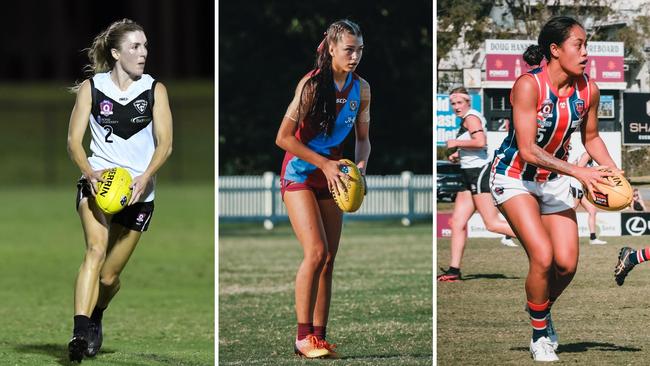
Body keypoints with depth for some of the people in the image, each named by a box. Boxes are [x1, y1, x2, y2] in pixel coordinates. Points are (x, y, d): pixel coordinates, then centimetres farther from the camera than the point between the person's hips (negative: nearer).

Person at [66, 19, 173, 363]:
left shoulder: (155, 90, 4)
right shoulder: (92, 87, 2)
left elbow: (164, 142, -4)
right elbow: (74, 140, 0)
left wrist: (145, 176, -22)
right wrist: (89, 171, -20)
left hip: (138, 190, 2)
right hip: (97, 182, -2)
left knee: (109, 275, 6)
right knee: (96, 250, -28)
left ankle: (95, 316, 40)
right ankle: (80, 332, -39)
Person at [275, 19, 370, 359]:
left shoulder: (361, 89, 0)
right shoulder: (312, 84, -17)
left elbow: (362, 138, 12)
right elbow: (283, 137, -16)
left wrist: (361, 165, -8)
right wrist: (324, 163, -19)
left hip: (331, 176, 6)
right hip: (299, 174, -6)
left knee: (328, 260, 3)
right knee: (315, 252, -18)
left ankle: (319, 337, 7)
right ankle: (303, 336, -12)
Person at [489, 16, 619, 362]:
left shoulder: (588, 90, -9)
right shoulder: (528, 85, -26)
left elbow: (590, 137, 9)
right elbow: (527, 150, -30)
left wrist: (612, 170, -8)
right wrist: (577, 171, -34)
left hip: (554, 178, 5)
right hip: (514, 176, -5)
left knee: (567, 264, -4)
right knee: (542, 256, -20)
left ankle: (544, 310, 29)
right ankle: (539, 336, 0)